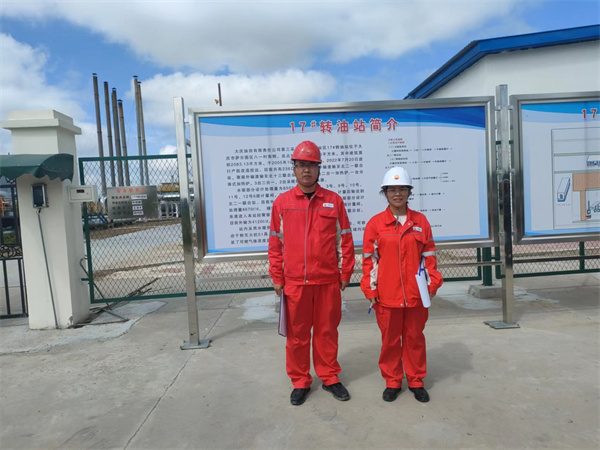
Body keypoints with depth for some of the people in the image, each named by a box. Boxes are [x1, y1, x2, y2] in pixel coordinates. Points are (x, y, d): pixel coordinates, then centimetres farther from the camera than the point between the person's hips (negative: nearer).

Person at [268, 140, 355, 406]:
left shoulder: (334, 201, 1)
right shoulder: (282, 202, 1)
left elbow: (345, 240, 5)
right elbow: (276, 243, 4)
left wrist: (345, 274, 4)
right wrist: (277, 277, 3)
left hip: (328, 281, 0)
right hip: (294, 282, 0)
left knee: (327, 331, 12)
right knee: (297, 334, 10)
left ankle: (329, 378, 31)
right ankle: (300, 382, 28)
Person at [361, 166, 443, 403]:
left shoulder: (420, 221, 3)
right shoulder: (375, 223, -2)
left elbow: (429, 255, 7)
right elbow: (369, 259, -1)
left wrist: (432, 283, 1)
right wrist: (370, 290, -3)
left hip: (416, 293, 2)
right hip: (387, 294, -1)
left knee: (415, 338, 14)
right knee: (390, 339, 11)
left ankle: (416, 381, 31)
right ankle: (392, 382, 29)